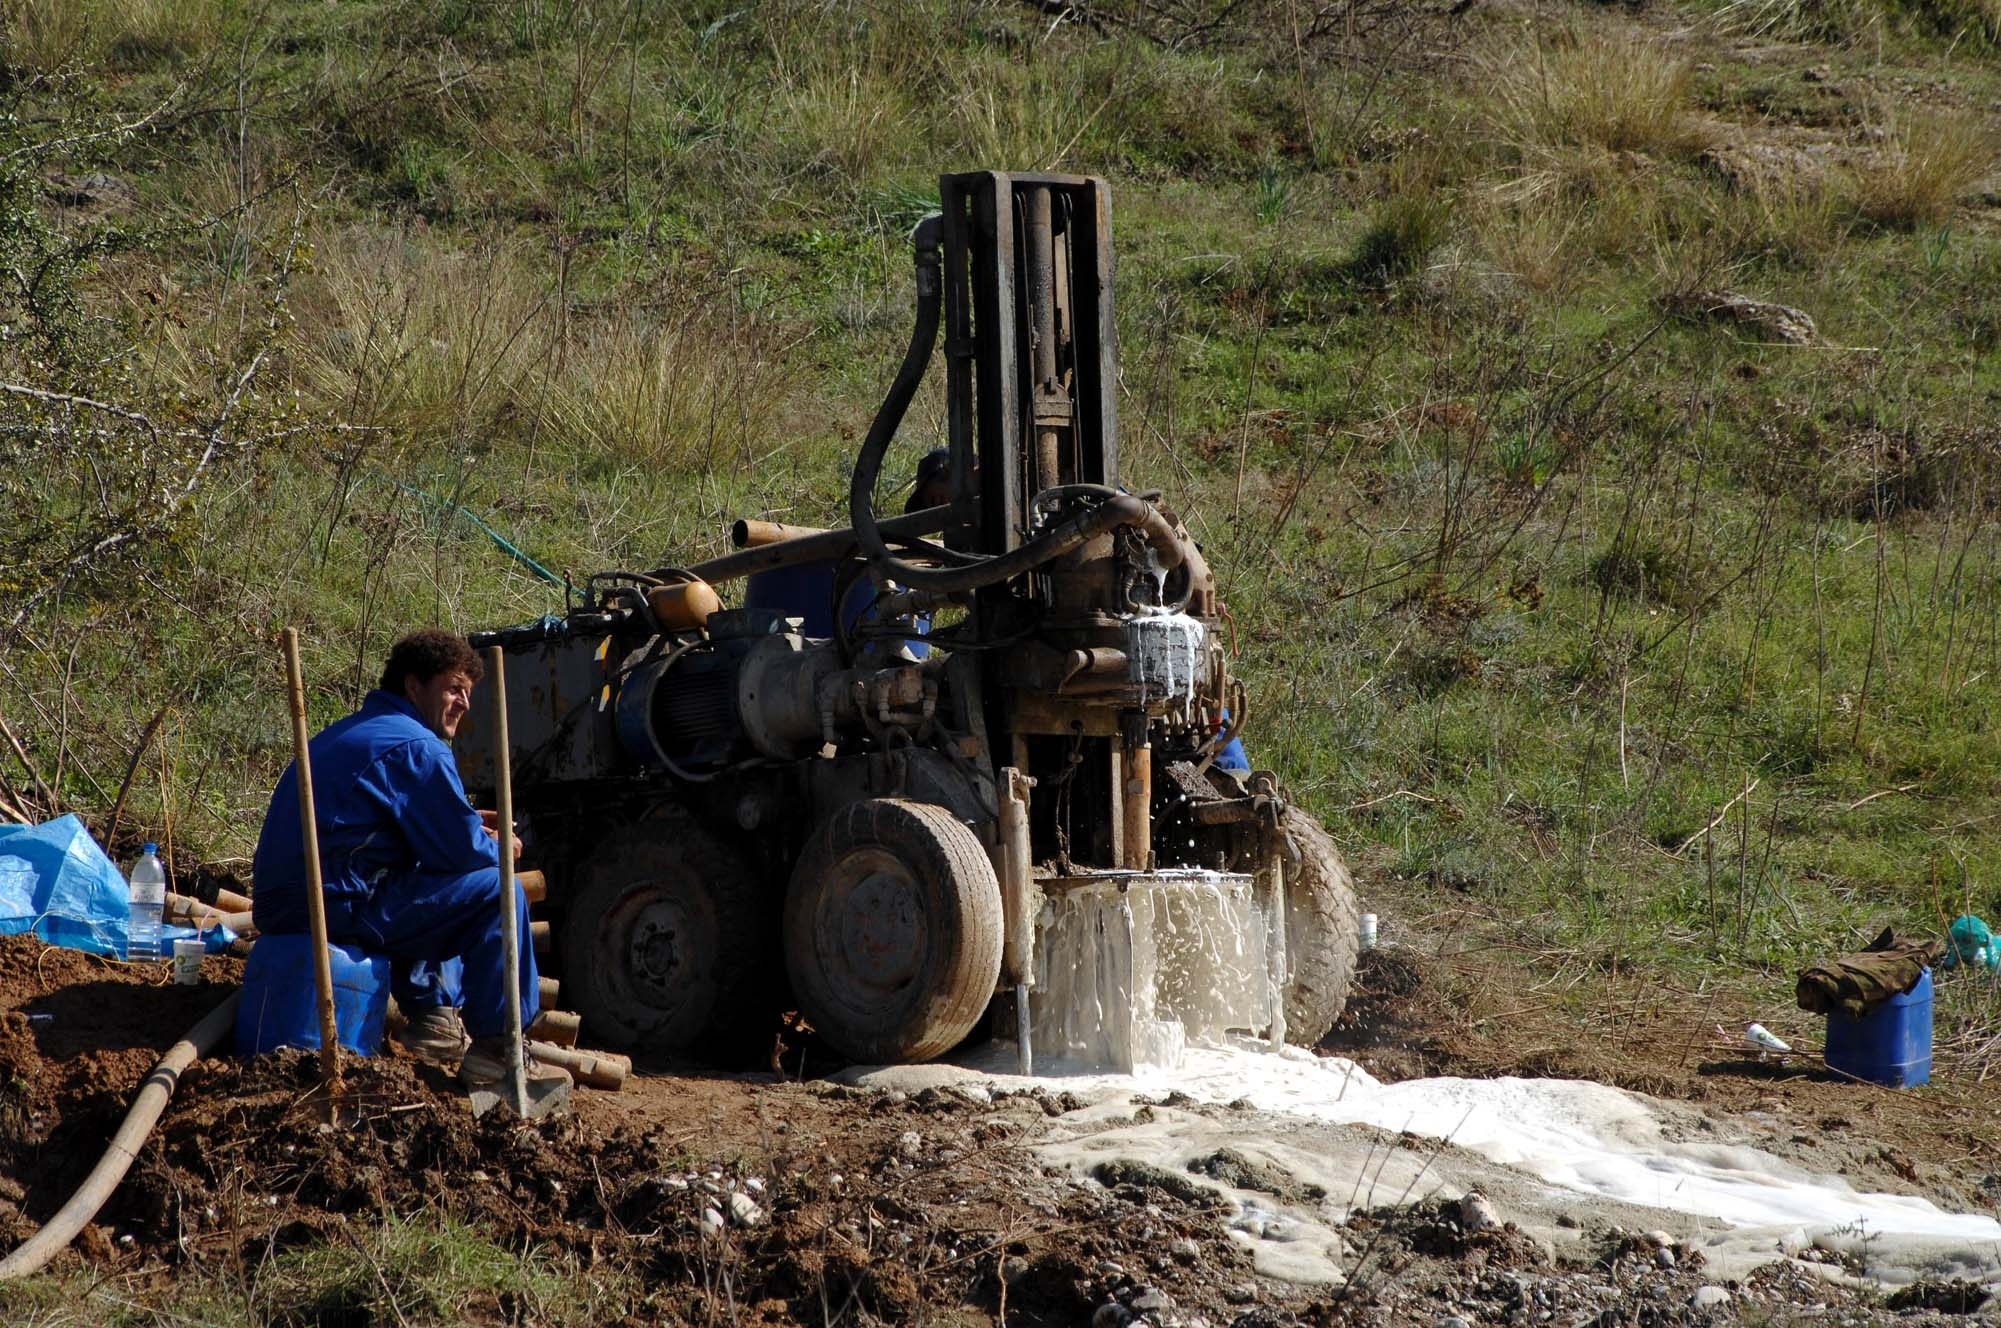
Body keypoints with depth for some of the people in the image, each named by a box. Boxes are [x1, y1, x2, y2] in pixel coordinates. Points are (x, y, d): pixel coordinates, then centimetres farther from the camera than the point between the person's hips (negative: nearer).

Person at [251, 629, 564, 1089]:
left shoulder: (351, 733, 23)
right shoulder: (417, 749, -10)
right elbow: (463, 851, -12)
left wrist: (470, 827, 18)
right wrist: (497, 847, 10)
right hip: (340, 908, -10)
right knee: (496, 891, -7)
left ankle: (434, 1018, 28)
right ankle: (496, 1050, -7)